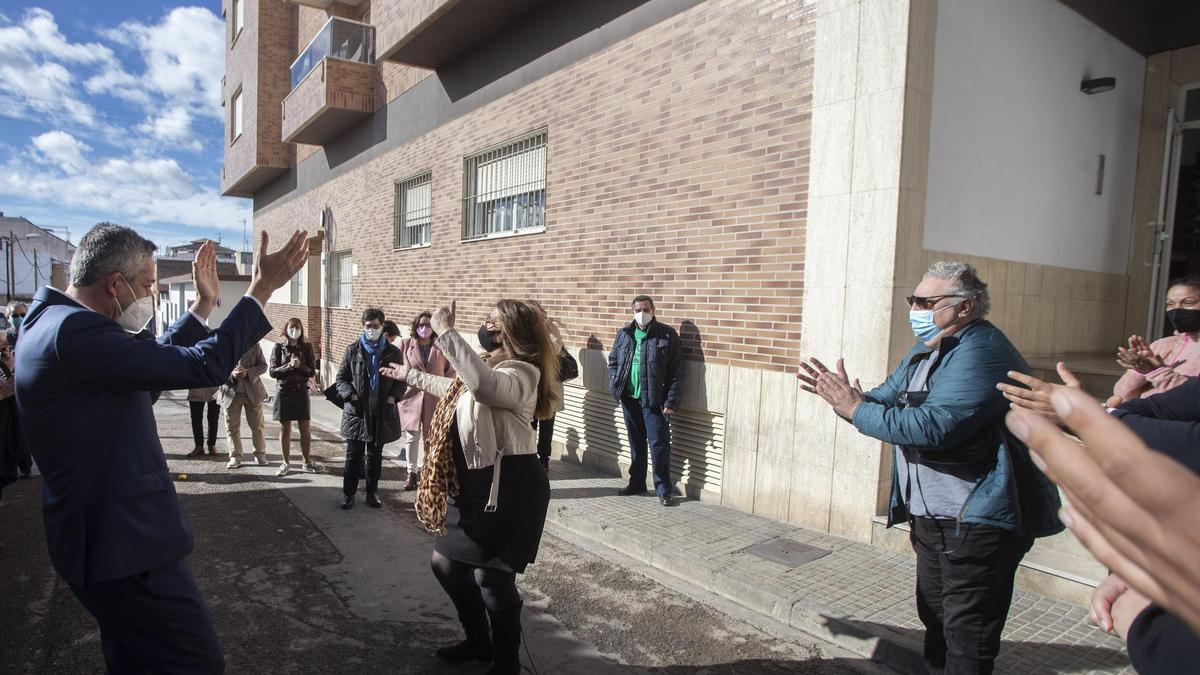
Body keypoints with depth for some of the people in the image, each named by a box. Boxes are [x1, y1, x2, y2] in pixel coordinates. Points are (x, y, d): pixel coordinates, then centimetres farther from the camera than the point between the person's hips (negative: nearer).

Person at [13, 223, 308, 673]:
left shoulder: (54, 321, 9)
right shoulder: (76, 332, -24)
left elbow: (153, 362, 19)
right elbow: (204, 366, -25)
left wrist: (204, 304, 19)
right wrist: (262, 288, -18)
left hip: (102, 533, 11)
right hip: (123, 541, -11)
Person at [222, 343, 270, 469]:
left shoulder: (254, 345, 1)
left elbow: (263, 365, -1)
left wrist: (247, 372, -18)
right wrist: (232, 374, -22)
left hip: (252, 392, 0)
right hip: (231, 392, 0)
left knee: (257, 425, 7)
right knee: (232, 427, 5)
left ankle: (260, 454, 19)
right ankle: (235, 457, 15)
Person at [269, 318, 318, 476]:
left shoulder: (307, 347, 1)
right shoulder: (279, 347, -1)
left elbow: (312, 371, -4)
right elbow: (273, 371, -6)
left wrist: (299, 366, -21)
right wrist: (289, 366, -20)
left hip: (301, 392, 1)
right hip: (284, 392, -1)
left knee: (306, 429, 4)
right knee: (285, 429, 7)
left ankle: (306, 462, 18)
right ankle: (286, 463, 19)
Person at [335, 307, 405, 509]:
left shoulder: (393, 352, 1)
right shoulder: (353, 349, 1)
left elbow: (401, 380, 7)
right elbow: (341, 378, 4)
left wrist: (393, 396, -10)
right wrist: (351, 395, -13)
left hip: (382, 413, 1)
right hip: (357, 411, -1)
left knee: (375, 456, 13)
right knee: (354, 455, 5)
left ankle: (372, 493, 25)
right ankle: (348, 493, 18)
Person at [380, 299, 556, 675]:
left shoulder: (521, 373, -18)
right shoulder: (495, 366, 15)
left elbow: (485, 386, -43)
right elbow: (459, 389, 36)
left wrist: (446, 332, -37)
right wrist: (411, 376, 45)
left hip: (505, 488, -11)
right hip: (472, 486, 11)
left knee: (491, 576, -2)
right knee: (446, 563, 19)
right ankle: (478, 643, 40)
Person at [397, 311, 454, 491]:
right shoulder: (405, 344, -1)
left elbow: (451, 371, 5)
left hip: (433, 399, 1)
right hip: (411, 396, 0)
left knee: (430, 437, 11)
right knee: (412, 437, 6)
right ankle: (411, 472, 18)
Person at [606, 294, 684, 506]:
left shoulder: (667, 335, -6)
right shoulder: (624, 334, 7)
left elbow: (676, 372, -7)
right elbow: (612, 362, 15)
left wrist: (671, 401, -13)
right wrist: (615, 387, 1)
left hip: (654, 400, -4)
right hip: (629, 399, 4)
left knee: (659, 444, -2)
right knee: (636, 443, 16)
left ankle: (663, 490, 10)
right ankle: (636, 483, 30)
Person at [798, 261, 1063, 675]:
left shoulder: (981, 351, -21)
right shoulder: (926, 350, 11)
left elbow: (933, 425, -31)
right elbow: (886, 400, 9)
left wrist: (856, 410, -23)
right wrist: (845, 397, -12)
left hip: (978, 521, -9)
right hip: (933, 517, 10)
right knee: (936, 624, 23)